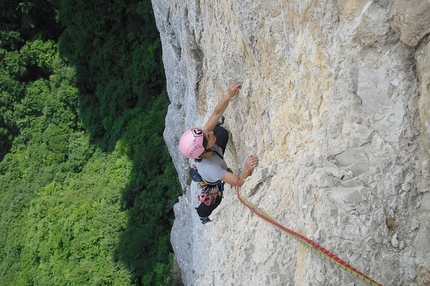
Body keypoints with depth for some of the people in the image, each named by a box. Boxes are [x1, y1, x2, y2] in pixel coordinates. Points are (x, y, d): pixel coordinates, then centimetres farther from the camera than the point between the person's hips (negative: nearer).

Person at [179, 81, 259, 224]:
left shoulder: (202, 136, -39)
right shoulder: (210, 169, -53)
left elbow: (217, 112, -40)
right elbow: (239, 182, -49)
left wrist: (228, 96, -58)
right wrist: (247, 169, -70)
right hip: (216, 184, -3)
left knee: (222, 132, 17)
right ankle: (203, 214, 59)